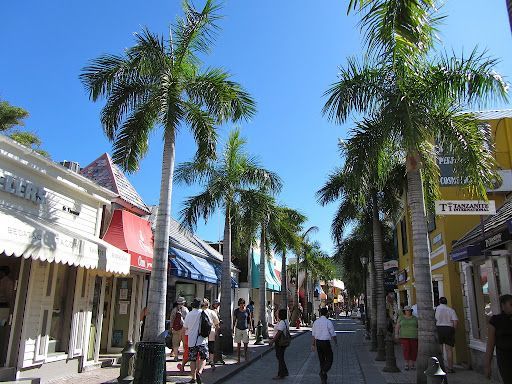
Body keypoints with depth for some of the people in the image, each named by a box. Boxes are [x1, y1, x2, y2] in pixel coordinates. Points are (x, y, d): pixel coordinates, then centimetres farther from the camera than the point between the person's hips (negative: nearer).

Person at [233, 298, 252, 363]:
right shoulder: (236, 311, -4)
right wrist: (233, 329, 1)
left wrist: (249, 327, 4)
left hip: (245, 329, 1)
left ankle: (245, 355, 27)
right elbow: (234, 320, 2)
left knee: (246, 343, 4)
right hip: (238, 329, -1)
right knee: (239, 344, 5)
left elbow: (249, 320, 7)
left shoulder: (247, 310, -2)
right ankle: (238, 357, 15)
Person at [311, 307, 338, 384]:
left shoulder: (316, 322, 3)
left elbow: (313, 335, 5)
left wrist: (313, 345, 12)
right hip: (326, 343, -5)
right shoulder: (328, 322, -11)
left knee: (321, 360, 15)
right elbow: (333, 334, -5)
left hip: (318, 342, 5)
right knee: (329, 360, 8)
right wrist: (336, 343, 10)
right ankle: (323, 372, -16)